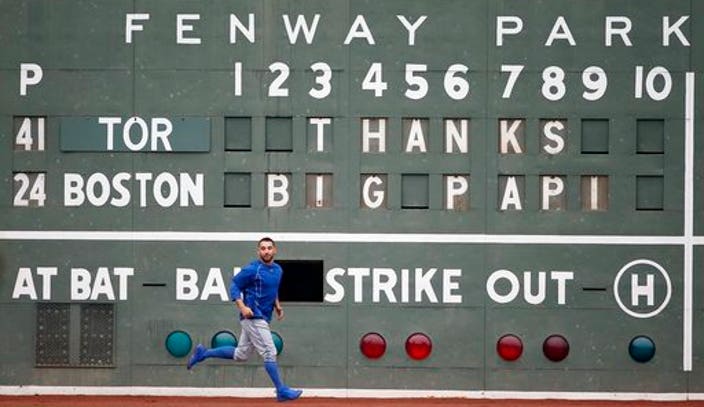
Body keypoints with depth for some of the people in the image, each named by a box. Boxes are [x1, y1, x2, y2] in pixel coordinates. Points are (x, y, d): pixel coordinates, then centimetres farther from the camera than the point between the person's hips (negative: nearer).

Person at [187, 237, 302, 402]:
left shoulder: (278, 270, 12)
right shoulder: (252, 269, -12)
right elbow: (234, 285, -9)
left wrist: (277, 305, 10)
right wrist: (242, 307, -21)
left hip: (263, 318, 9)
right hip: (253, 317, -9)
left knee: (240, 355, 15)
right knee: (269, 353, -8)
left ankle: (203, 353, 26)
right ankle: (281, 391, -1)